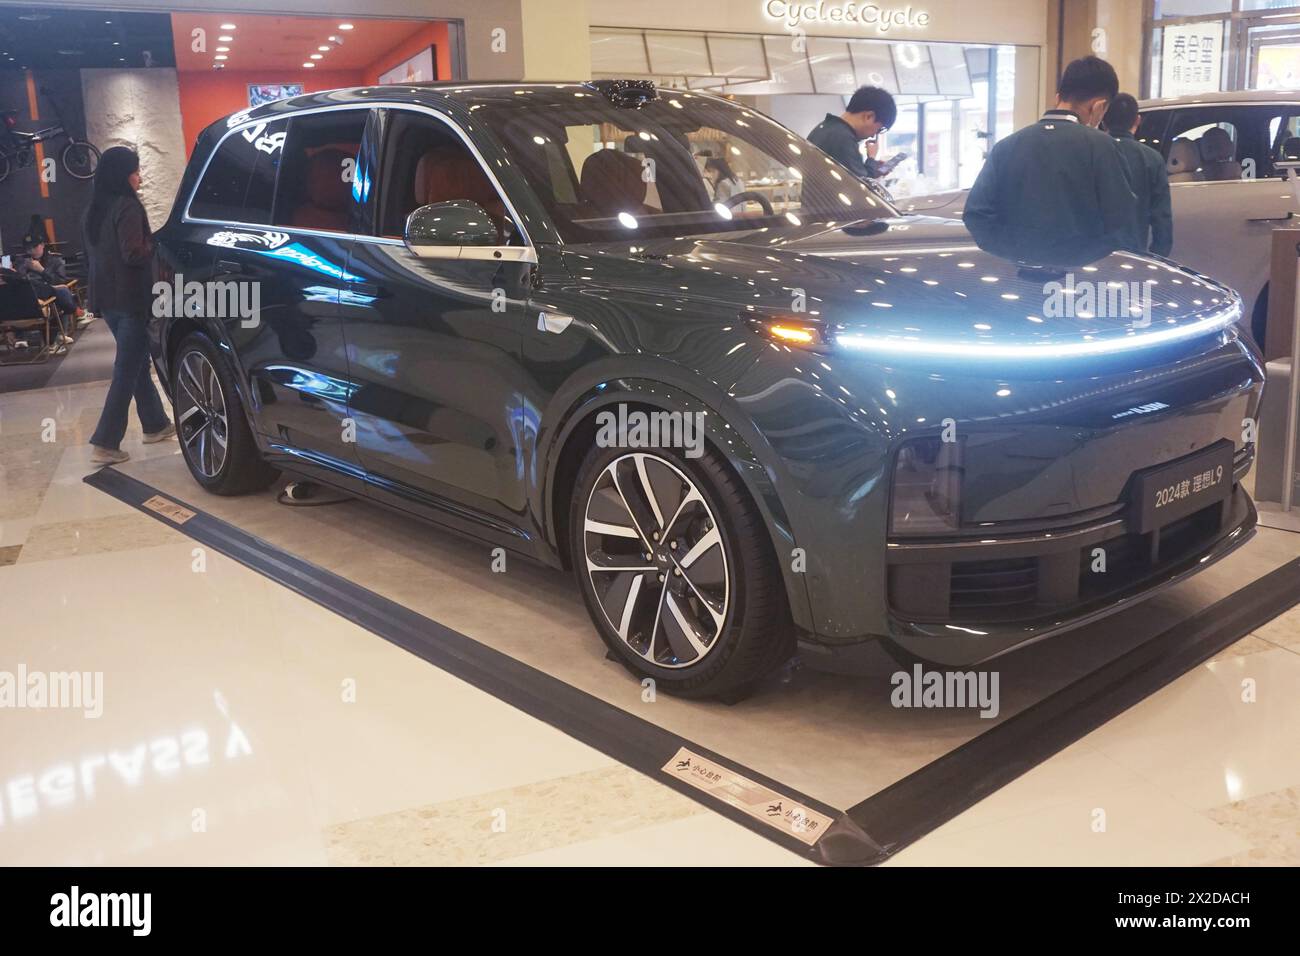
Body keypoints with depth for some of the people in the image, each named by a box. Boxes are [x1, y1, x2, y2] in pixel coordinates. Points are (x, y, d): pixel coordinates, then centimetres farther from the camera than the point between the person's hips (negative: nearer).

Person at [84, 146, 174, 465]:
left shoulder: (93, 209, 12)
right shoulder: (127, 206, -15)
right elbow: (133, 254, -22)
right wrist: (158, 246, -5)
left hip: (107, 299, 9)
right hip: (130, 299, -9)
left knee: (136, 363, 19)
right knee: (127, 370, -5)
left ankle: (155, 424, 30)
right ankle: (105, 443, -6)